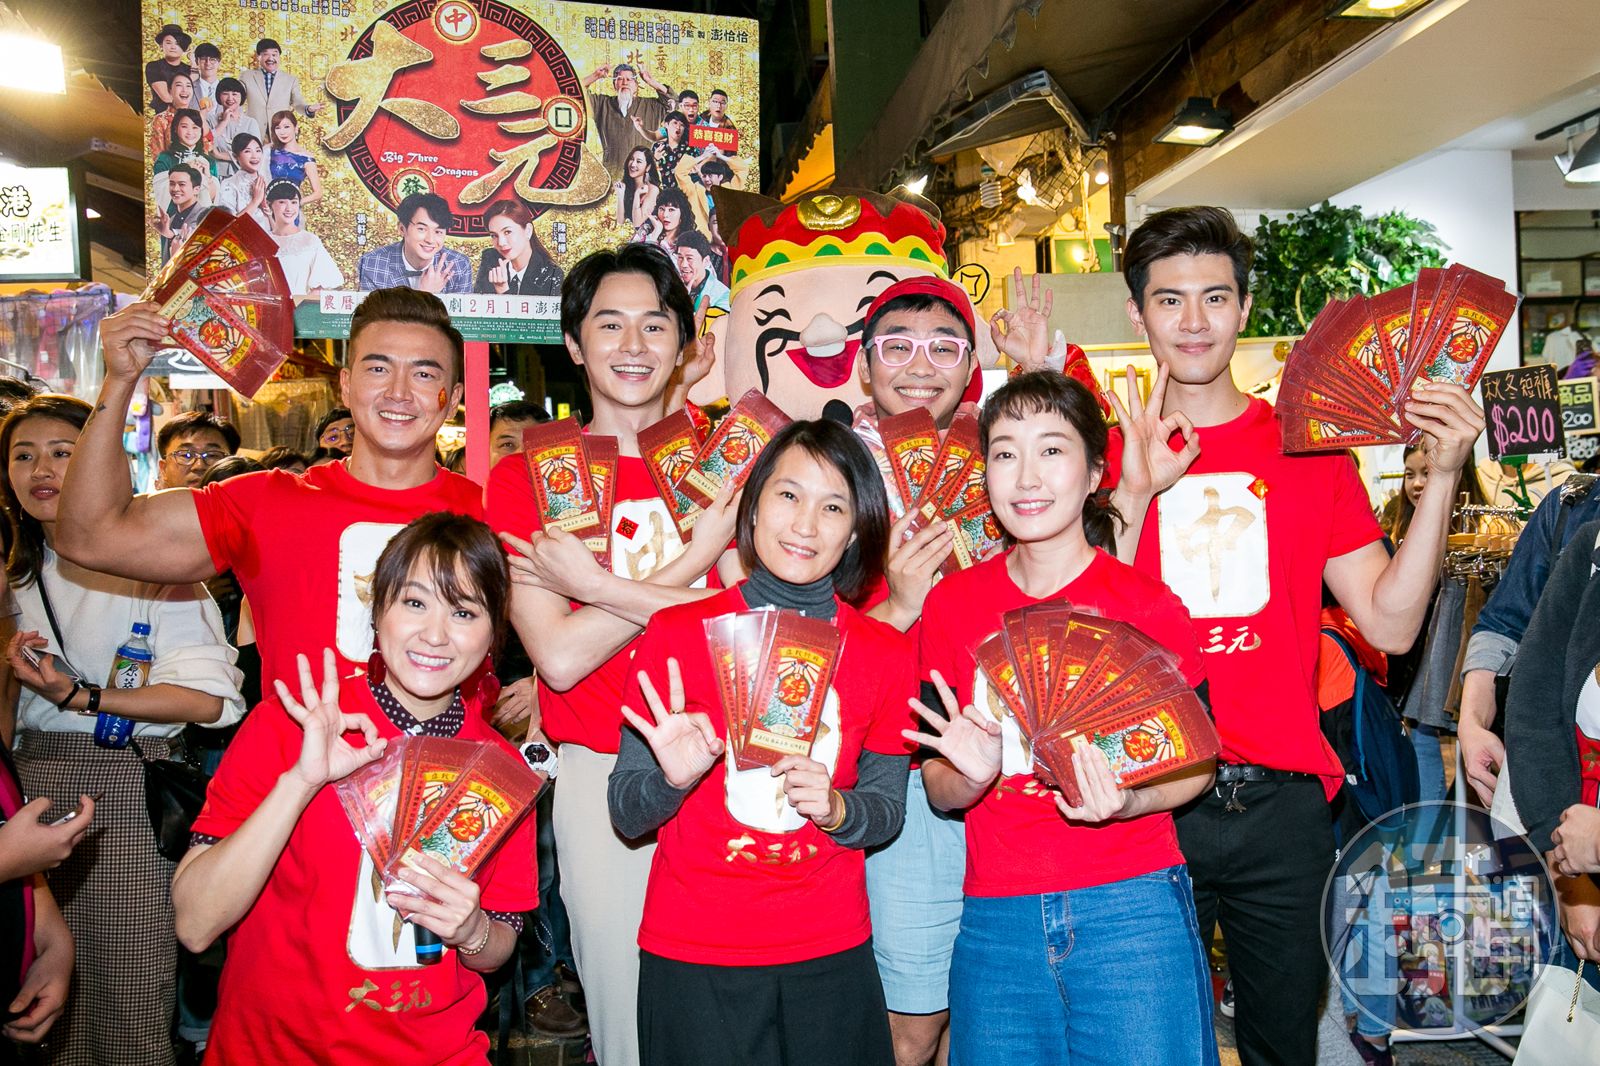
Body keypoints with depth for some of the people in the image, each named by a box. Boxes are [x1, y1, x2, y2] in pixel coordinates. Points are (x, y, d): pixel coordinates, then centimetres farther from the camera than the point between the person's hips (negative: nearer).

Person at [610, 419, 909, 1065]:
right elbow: (625, 817, -5)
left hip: (831, 957, 2)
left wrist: (835, 807, -15)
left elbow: (888, 813, 5)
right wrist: (673, 778, -24)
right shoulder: (675, 635, -8)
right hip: (691, 961, -2)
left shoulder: (885, 654, -2)